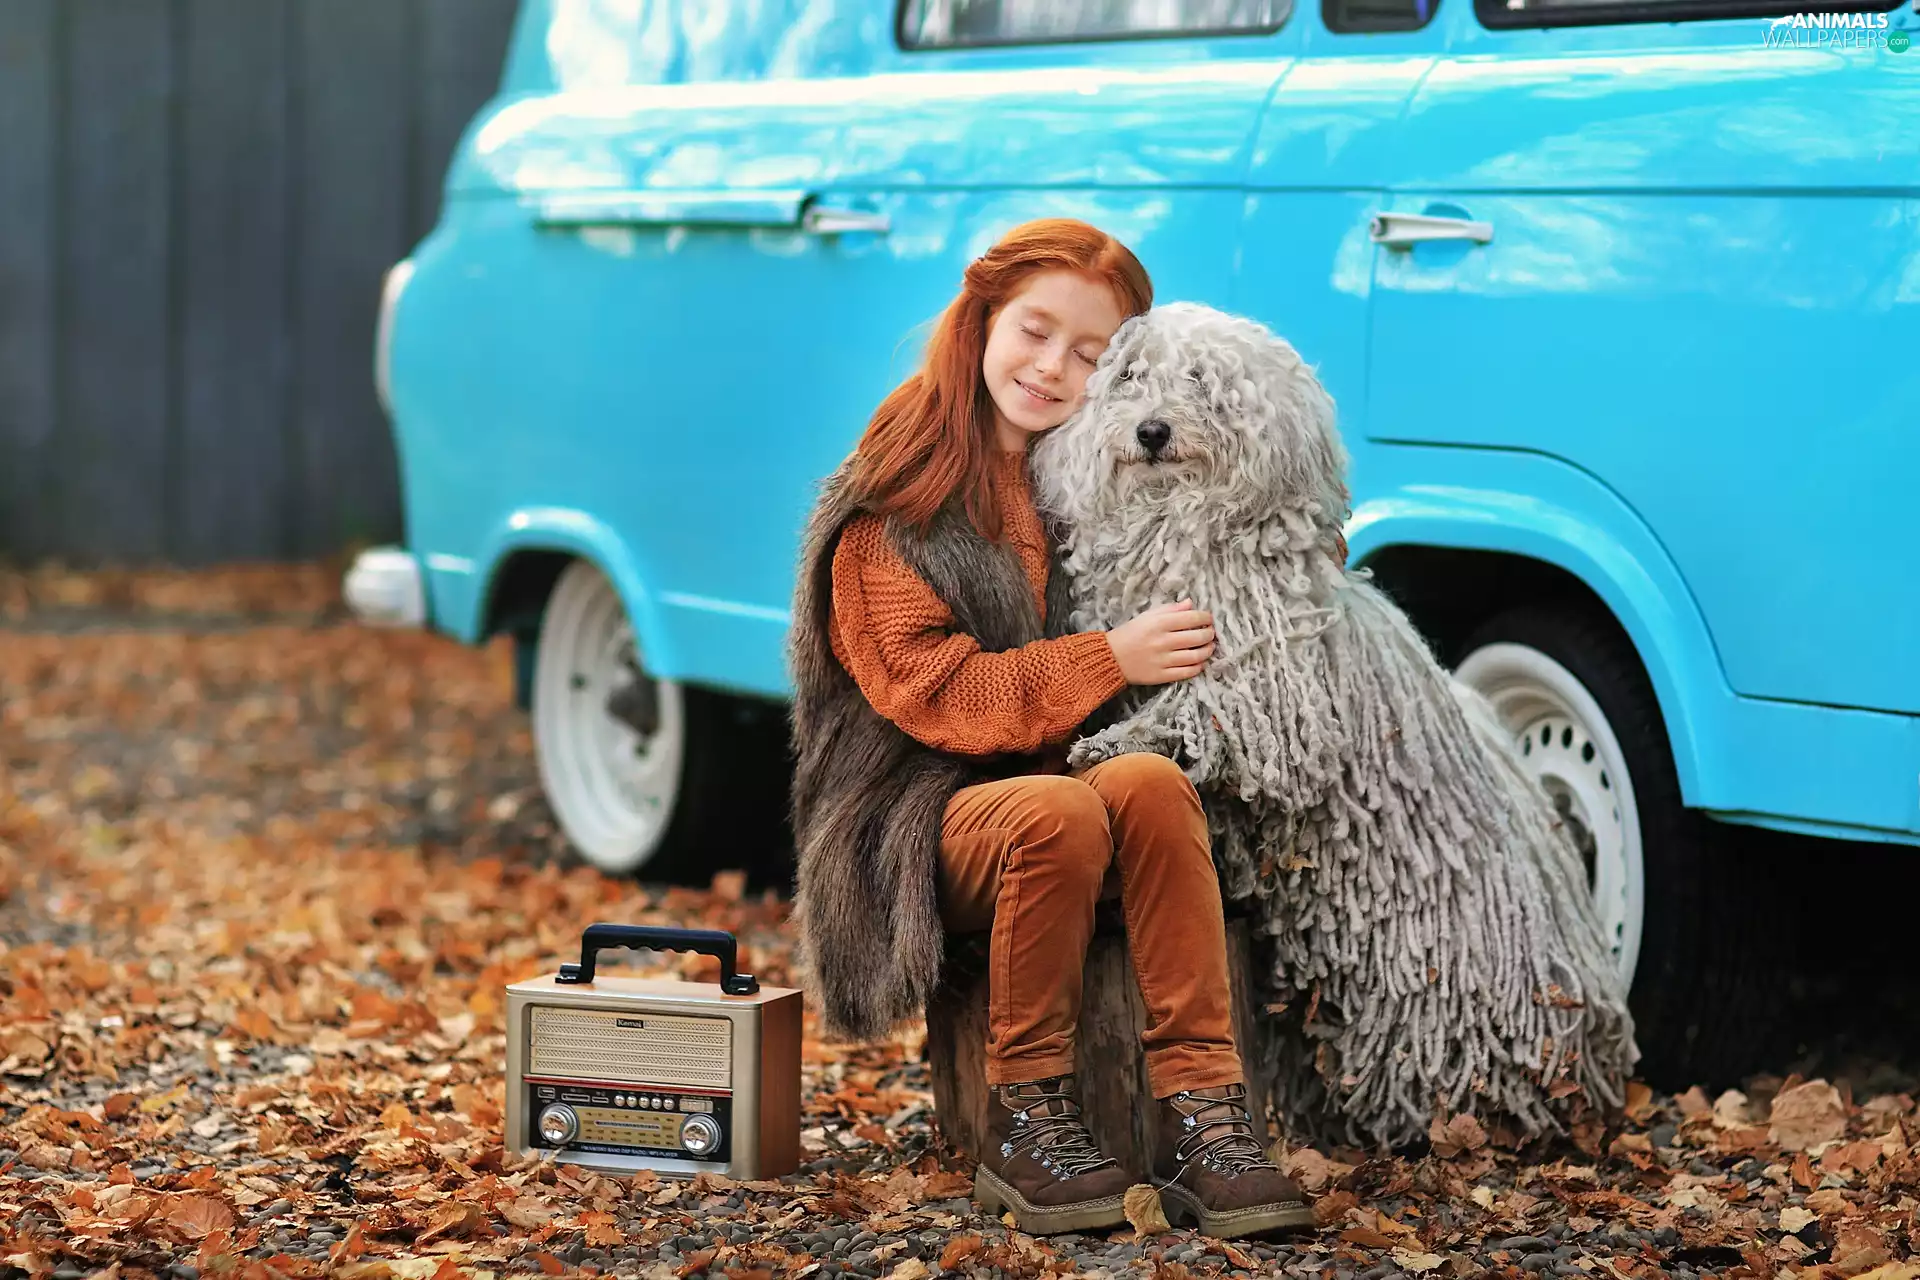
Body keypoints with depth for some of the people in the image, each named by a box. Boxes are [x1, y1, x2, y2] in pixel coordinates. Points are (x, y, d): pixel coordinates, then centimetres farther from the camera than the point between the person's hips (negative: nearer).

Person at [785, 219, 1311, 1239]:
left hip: (1060, 781, 4)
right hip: (919, 825, -4)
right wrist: (1111, 661, -20)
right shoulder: (891, 504, -2)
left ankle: (1199, 1110, -35)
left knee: (1151, 784, -31)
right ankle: (1022, 1120, -23)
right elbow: (934, 694, -11)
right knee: (1058, 812, -36)